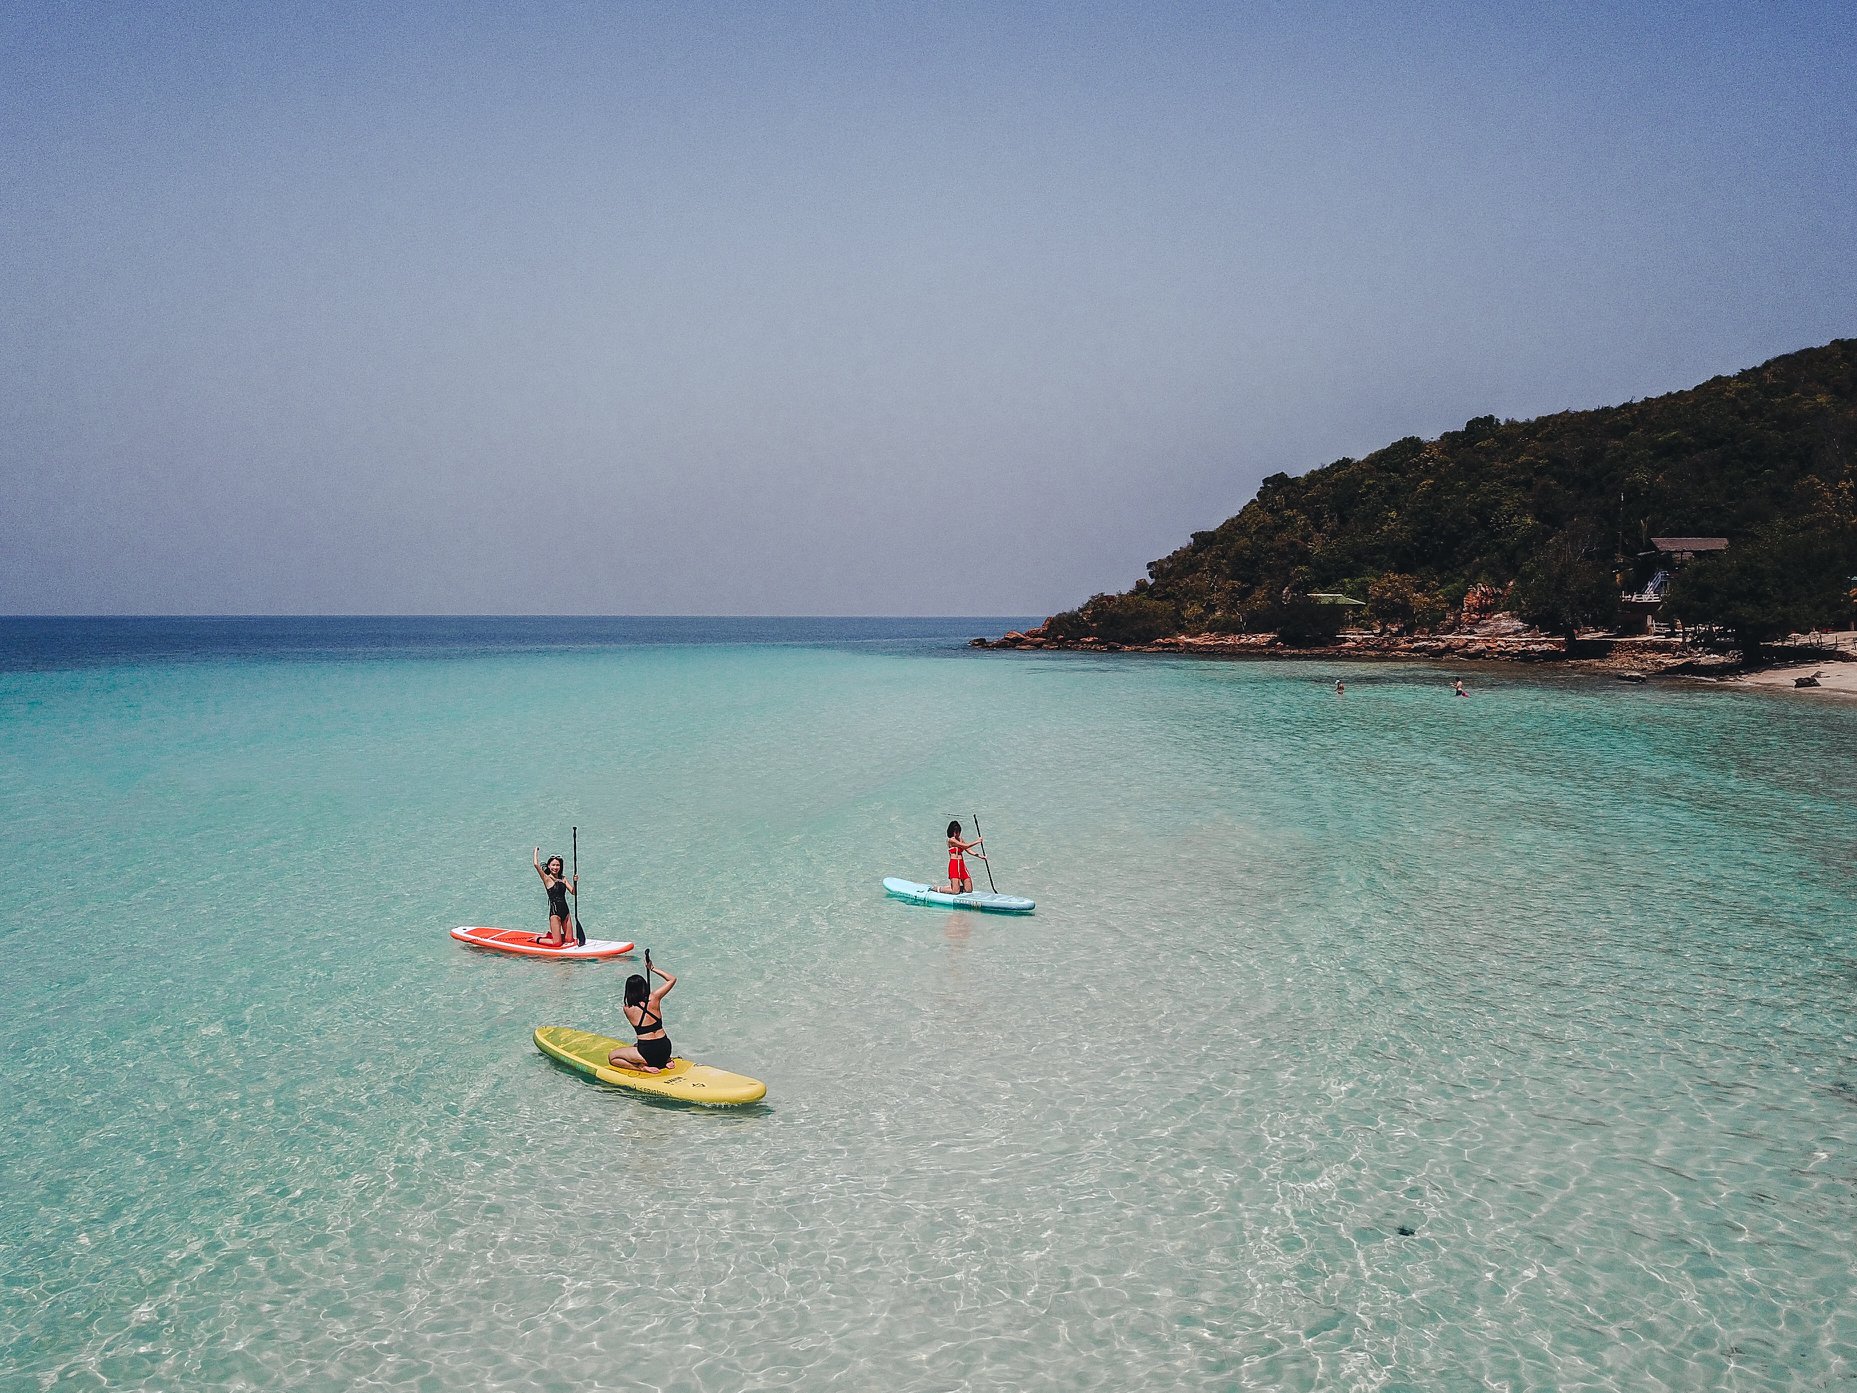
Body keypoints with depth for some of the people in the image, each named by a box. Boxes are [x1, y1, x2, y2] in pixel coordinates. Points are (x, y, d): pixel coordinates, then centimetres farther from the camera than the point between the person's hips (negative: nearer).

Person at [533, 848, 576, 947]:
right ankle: (536, 939, 18)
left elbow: (573, 892, 5)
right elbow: (536, 864, -19)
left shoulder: (563, 878, 11)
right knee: (557, 943, -6)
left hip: (565, 911, 6)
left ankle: (550, 935, 31)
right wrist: (536, 851, -4)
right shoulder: (547, 878, -6)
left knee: (569, 940, 9)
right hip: (555, 912, -6)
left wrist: (575, 882, -13)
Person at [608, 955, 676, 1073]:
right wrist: (653, 968, 9)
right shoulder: (654, 998, -6)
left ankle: (642, 1067, -4)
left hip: (648, 1053, -4)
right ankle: (666, 1060, 14)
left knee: (611, 1057, 15)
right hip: (665, 1049, 4)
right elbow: (672, 979, 7)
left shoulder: (627, 1009, -7)